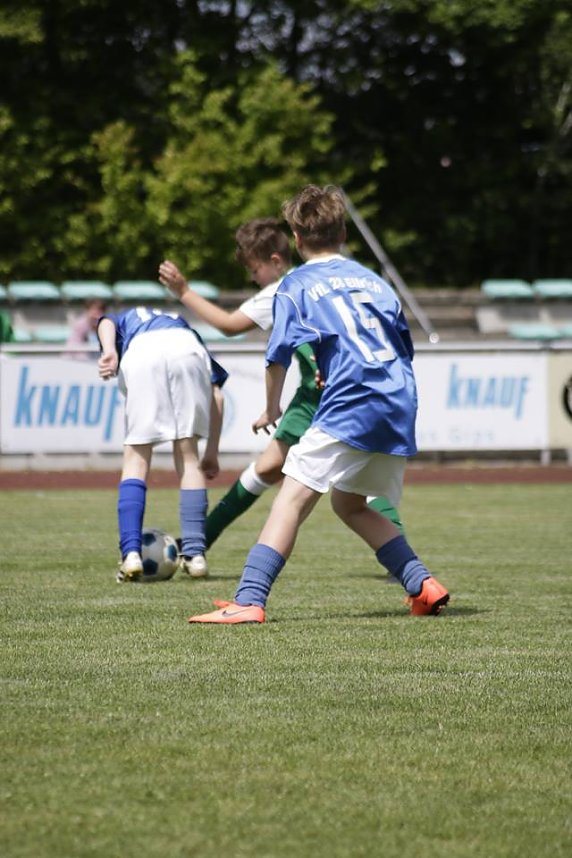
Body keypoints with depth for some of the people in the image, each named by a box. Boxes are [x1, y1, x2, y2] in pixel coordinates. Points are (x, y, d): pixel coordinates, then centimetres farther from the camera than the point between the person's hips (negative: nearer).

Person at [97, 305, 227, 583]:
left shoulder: (124, 320, 40)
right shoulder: (182, 324, 42)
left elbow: (106, 323, 10)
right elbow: (216, 394, 27)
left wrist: (109, 352, -9)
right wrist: (212, 452, 28)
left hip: (141, 352, -2)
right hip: (188, 350, 2)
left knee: (137, 456, 7)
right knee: (187, 453, 14)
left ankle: (131, 554, -4)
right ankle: (195, 554, 8)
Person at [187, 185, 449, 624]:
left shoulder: (296, 286, 6)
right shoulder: (373, 279, 21)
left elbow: (279, 357, 1)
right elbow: (406, 347, 22)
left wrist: (271, 410, 16)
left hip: (349, 408, -6)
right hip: (401, 407, 6)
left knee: (292, 499, -11)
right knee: (351, 504, 24)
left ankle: (249, 601, -24)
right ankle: (422, 585, 18)